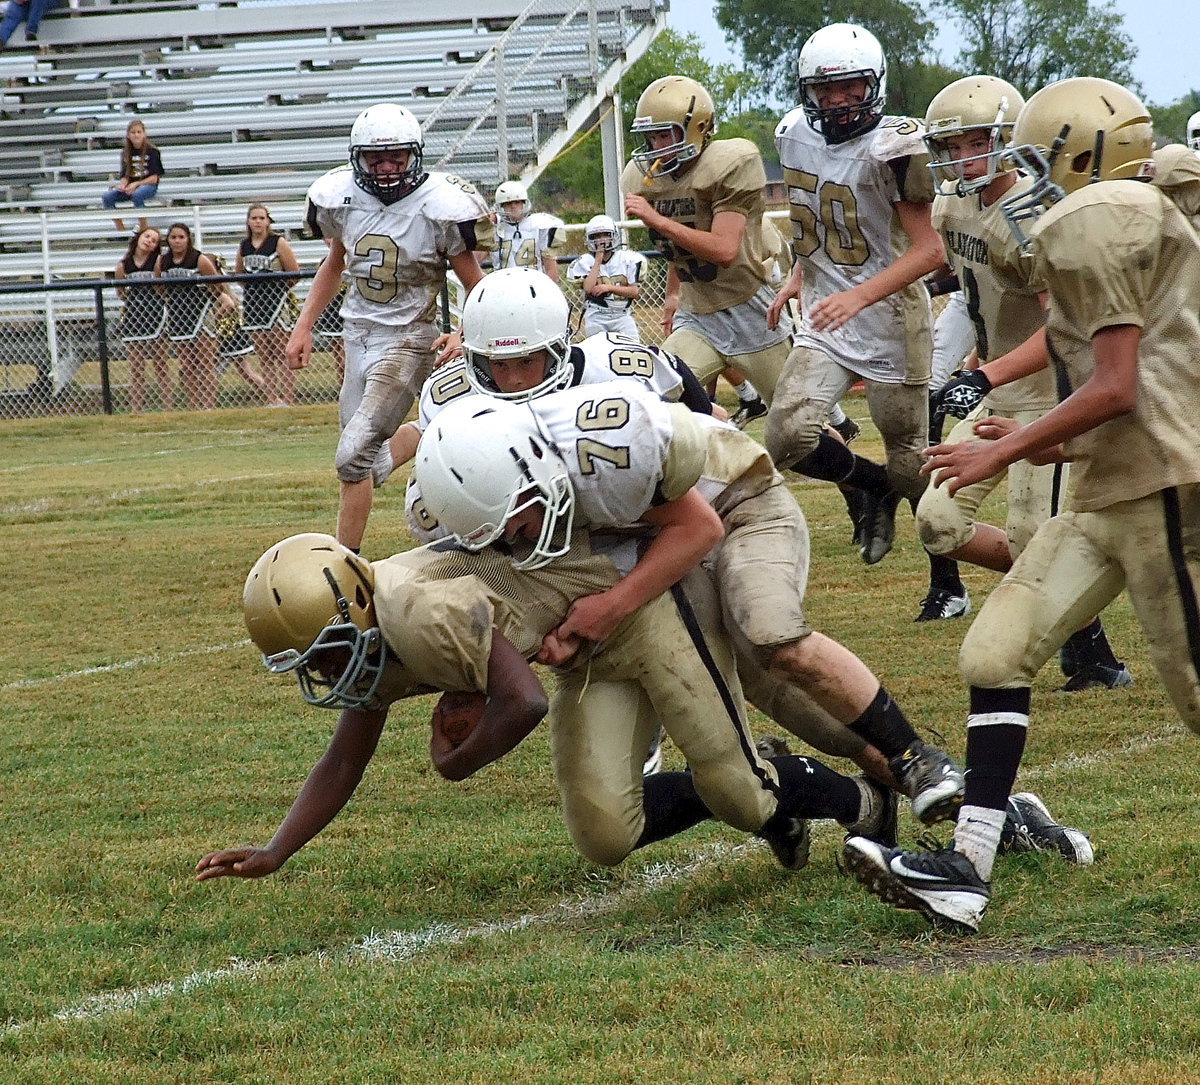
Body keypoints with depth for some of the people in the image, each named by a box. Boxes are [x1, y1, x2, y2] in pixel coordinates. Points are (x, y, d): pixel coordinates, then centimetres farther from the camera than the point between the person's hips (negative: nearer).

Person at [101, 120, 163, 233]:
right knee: (107, 197, -21)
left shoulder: (152, 151, -3)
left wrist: (136, 184, -21)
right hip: (130, 186, 5)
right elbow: (124, 176, 9)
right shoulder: (126, 153, 11)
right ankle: (121, 231, -20)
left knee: (136, 195, -40)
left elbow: (154, 178, -9)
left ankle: (144, 230, -32)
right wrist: (122, 185, -15)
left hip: (148, 185, -5)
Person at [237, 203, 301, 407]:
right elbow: (239, 273, 24)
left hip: (276, 302, -6)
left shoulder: (278, 243, -5)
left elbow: (294, 273, -4)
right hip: (253, 303, 6)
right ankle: (272, 401, 10)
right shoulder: (244, 246, 10)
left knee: (282, 356, -6)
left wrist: (278, 289, 2)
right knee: (264, 358, 7)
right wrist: (252, 289, 13)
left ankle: (288, 401, -7)